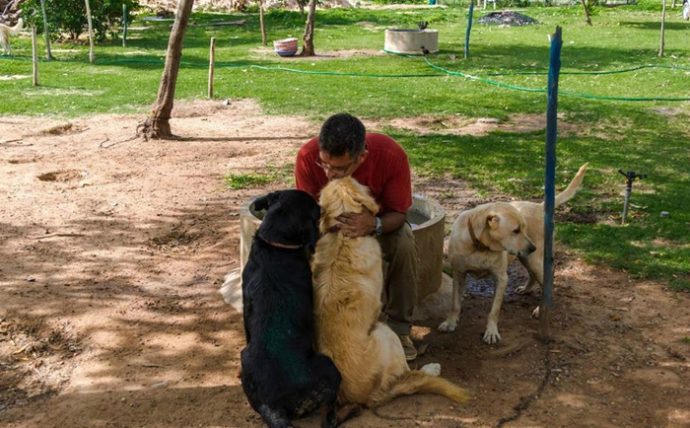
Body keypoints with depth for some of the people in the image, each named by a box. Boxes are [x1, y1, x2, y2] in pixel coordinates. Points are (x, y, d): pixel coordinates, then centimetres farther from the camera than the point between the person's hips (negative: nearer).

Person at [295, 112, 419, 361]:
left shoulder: (391, 155, -34)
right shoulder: (308, 156, -31)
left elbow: (398, 213, -24)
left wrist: (373, 225, -47)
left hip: (380, 217, 0)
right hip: (328, 219, 1)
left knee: (404, 245, -32)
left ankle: (398, 327, -12)